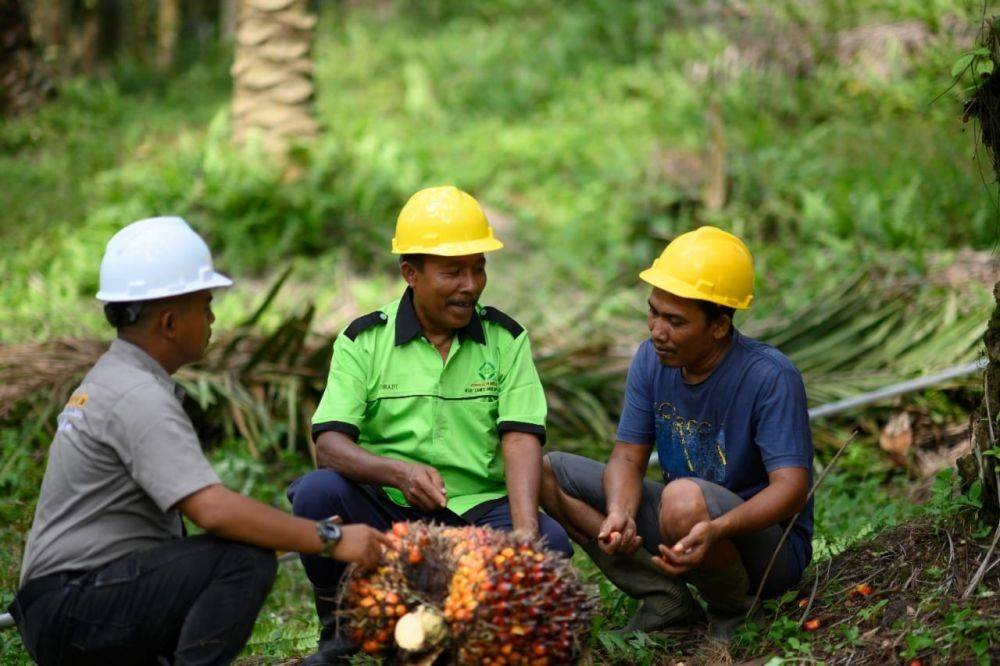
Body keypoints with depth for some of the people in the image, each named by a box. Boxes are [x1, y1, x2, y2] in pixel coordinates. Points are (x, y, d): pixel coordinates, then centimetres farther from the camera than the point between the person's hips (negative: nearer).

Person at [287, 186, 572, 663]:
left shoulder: (506, 340, 6)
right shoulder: (363, 341, 2)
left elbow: (521, 439, -7)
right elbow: (330, 443, -10)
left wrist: (525, 531, -26)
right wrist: (399, 471, -32)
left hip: (477, 512, 1)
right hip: (384, 511, 0)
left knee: (552, 543, -28)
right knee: (317, 492, -29)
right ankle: (341, 628, -5)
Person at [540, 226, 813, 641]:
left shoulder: (771, 377, -22)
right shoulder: (651, 360, -3)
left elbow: (792, 486, -28)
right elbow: (628, 457, -3)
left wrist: (716, 531, -46)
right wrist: (620, 514, -27)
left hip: (766, 541, -7)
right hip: (683, 528, 7)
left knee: (685, 497, -40)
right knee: (549, 473, -3)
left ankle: (734, 614, -9)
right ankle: (665, 602, -7)